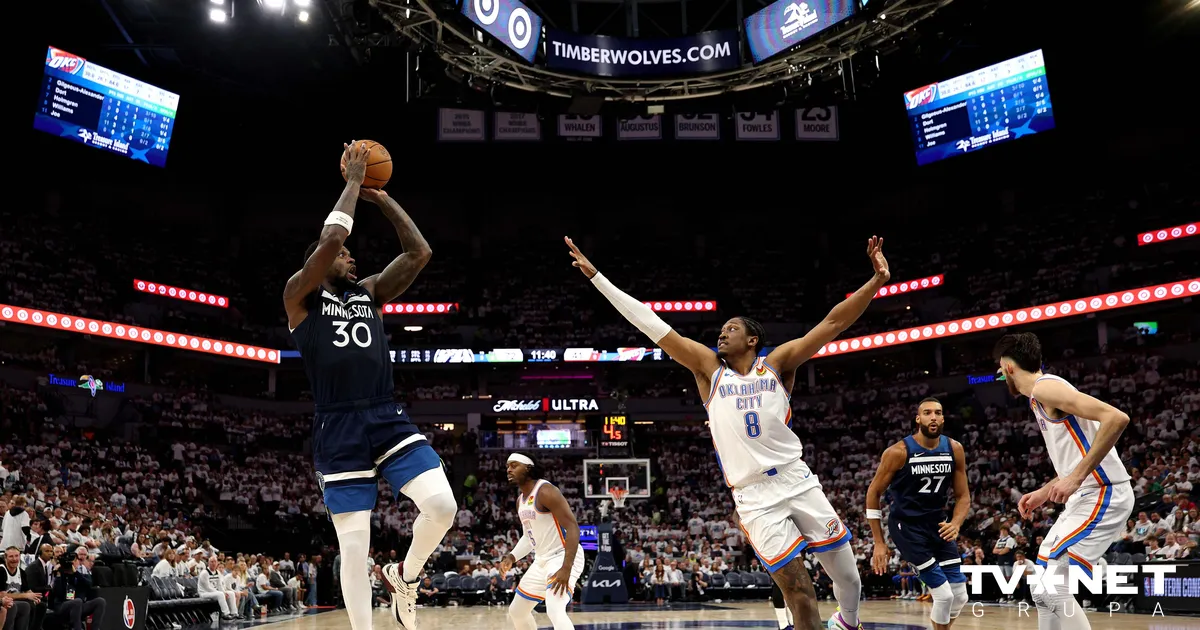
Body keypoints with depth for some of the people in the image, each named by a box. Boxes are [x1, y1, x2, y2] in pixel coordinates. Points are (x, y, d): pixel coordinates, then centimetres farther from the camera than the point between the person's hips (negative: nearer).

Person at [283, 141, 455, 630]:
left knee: (442, 506, -14)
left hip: (389, 420, 4)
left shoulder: (371, 292, 18)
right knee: (354, 546, -1)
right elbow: (332, 237, -12)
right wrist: (353, 180, -1)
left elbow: (419, 251, 9)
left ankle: (405, 577, 16)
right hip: (339, 430, -4)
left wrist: (380, 197, 11)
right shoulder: (300, 296, 4)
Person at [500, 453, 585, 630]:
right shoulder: (520, 500, 10)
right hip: (542, 560, 10)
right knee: (516, 611, 18)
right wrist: (511, 557, 5)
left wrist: (566, 568, -32)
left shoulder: (545, 491, -19)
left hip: (563, 557, -10)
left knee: (555, 611, -30)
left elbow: (572, 527, -25)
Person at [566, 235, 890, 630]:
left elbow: (833, 322, -2)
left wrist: (876, 281, -12)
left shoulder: (777, 363, 5)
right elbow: (652, 326, 3)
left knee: (846, 575, 10)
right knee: (797, 588, -6)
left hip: (799, 483, 1)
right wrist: (596, 276, 1)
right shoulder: (709, 369, 6)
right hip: (754, 497, -1)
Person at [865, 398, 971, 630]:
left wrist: (956, 523, -17)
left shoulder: (955, 450, -4)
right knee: (944, 594, -12)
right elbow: (874, 492, -8)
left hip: (937, 524, 5)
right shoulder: (898, 452, -17)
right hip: (906, 525, -5)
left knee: (960, 596, 6)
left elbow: (963, 495, 5)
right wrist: (879, 543, -9)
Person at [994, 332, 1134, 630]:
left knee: (1054, 587, -14)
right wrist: (1043, 493, 19)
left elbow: (1116, 418, -25)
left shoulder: (1044, 387, -13)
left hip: (1101, 495, -10)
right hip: (1086, 497, 10)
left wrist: (1076, 478, -25)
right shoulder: (1041, 397, 18)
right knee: (1043, 587, 14)